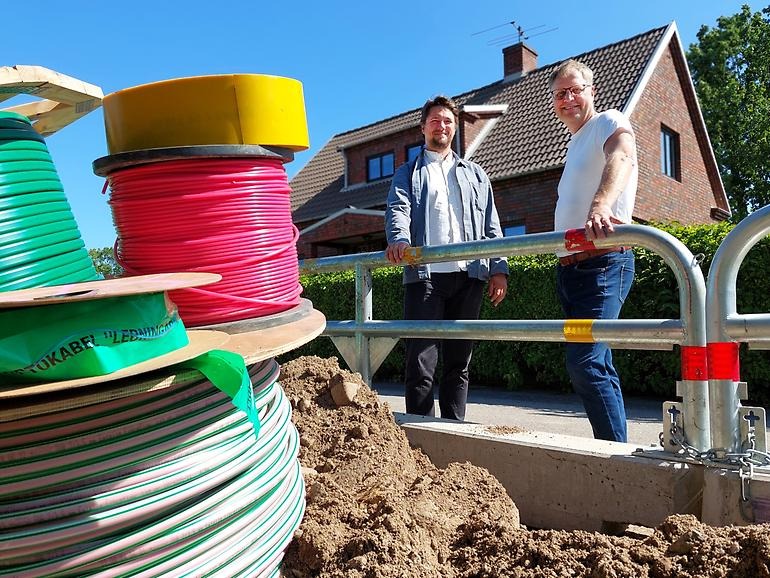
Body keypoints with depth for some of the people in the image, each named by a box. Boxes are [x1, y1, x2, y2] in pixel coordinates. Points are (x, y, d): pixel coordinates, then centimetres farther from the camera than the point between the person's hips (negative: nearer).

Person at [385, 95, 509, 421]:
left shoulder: (475, 174, 24)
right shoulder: (408, 173, 17)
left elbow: (491, 225, 15)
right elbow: (398, 210, -3)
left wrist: (498, 267, 0)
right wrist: (399, 240, -26)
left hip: (469, 275, 3)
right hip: (425, 275, -2)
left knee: (458, 362, 7)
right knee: (421, 362, -7)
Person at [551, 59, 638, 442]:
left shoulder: (609, 122, -2)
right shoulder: (575, 143, 23)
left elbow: (622, 157, -27)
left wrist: (601, 206, -47)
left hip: (603, 263, -9)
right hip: (570, 266, 9)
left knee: (585, 362, -18)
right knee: (595, 365, 11)